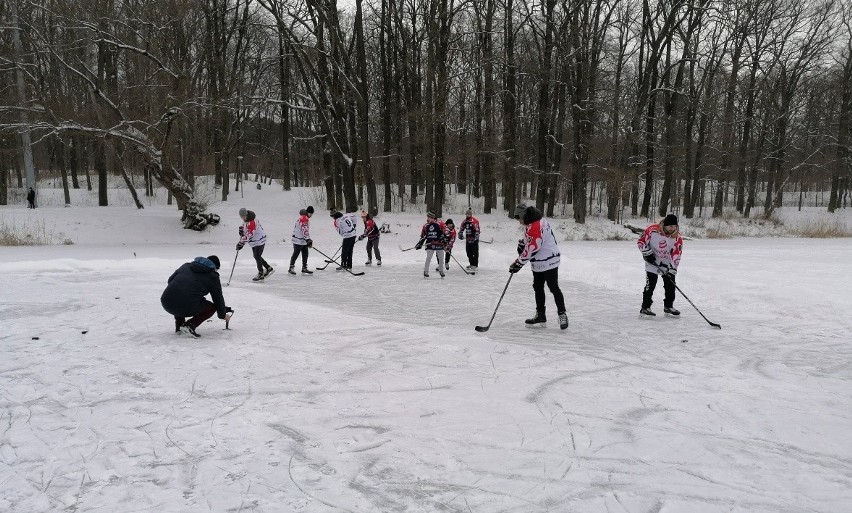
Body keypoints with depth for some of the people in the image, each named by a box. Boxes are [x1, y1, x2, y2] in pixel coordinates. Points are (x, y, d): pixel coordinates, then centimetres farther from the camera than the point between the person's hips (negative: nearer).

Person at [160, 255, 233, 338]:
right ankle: (190, 325, -2)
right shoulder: (212, 277, 10)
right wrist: (223, 315, 32)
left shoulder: (186, 266, 22)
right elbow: (218, 298, 17)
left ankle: (179, 325, 28)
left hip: (166, 304, 6)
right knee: (212, 307, 19)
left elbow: (170, 279, 27)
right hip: (187, 309, -6)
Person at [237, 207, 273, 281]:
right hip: (254, 241, 10)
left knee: (257, 256, -9)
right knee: (256, 256, 15)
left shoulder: (252, 222, -30)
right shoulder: (246, 217, -1)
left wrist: (241, 243, -28)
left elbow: (249, 235, -30)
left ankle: (261, 274, 3)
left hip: (259, 240, -10)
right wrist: (242, 229, 3)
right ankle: (268, 268, 27)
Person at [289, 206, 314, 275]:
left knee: (305, 254, 10)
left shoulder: (306, 218, 16)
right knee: (296, 254, -3)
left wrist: (308, 240, 26)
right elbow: (304, 230, -24)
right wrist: (308, 240, -26)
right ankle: (291, 268, 5)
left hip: (303, 240, 10)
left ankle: (304, 268, 16)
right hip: (298, 240, -10)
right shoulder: (304, 219, -17)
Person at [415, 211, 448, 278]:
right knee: (428, 258, -6)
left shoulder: (440, 223, -6)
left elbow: (445, 231, -6)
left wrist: (445, 240, -13)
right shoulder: (426, 226, 10)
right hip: (430, 244, 2)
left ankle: (441, 271, 25)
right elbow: (423, 235, 19)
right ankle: (426, 272, 3)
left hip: (439, 243, -2)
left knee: (441, 258, 7)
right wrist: (420, 243, 15)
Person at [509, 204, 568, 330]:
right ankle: (540, 314, 24)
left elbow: (531, 249, -26)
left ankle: (562, 314, 4)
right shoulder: (531, 222, 7)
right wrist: (522, 243, 7)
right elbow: (529, 239, 27)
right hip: (538, 264, 11)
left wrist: (518, 264, -19)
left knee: (553, 288, -5)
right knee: (538, 287, 14)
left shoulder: (535, 227, -25)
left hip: (548, 262, -11)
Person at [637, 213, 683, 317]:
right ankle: (645, 308, -1)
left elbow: (676, 254, -15)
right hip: (652, 262, -3)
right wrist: (647, 253, -17)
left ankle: (668, 306, 24)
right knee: (650, 284, -7)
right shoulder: (652, 230, -21)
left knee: (670, 284, 7)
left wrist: (673, 268, -24)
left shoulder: (677, 237, -13)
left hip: (667, 263, 4)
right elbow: (640, 242, -10)